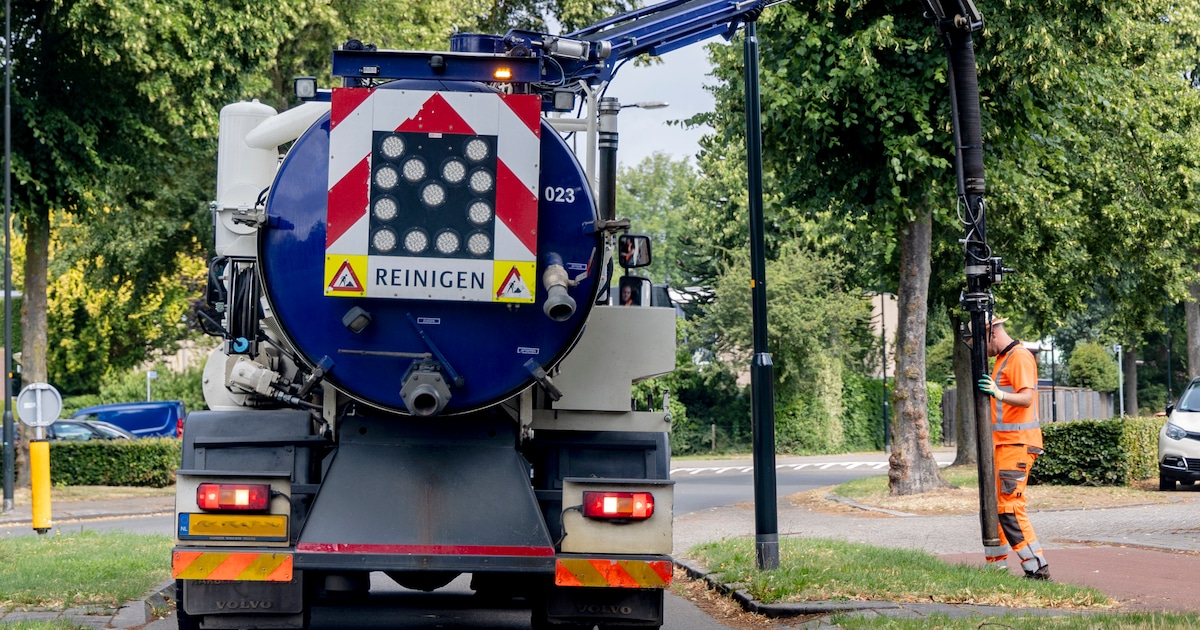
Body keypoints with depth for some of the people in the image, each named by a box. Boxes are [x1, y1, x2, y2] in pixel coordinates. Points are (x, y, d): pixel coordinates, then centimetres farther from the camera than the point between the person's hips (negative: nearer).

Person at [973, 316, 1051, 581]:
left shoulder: (1020, 357, -12)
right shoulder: (1002, 359, 19)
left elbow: (1026, 398, -25)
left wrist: (999, 394, -41)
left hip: (1018, 443, -10)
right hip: (1002, 444, 10)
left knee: (1010, 508, -15)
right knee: (993, 505, 10)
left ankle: (1037, 568, -15)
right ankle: (997, 565, 15)